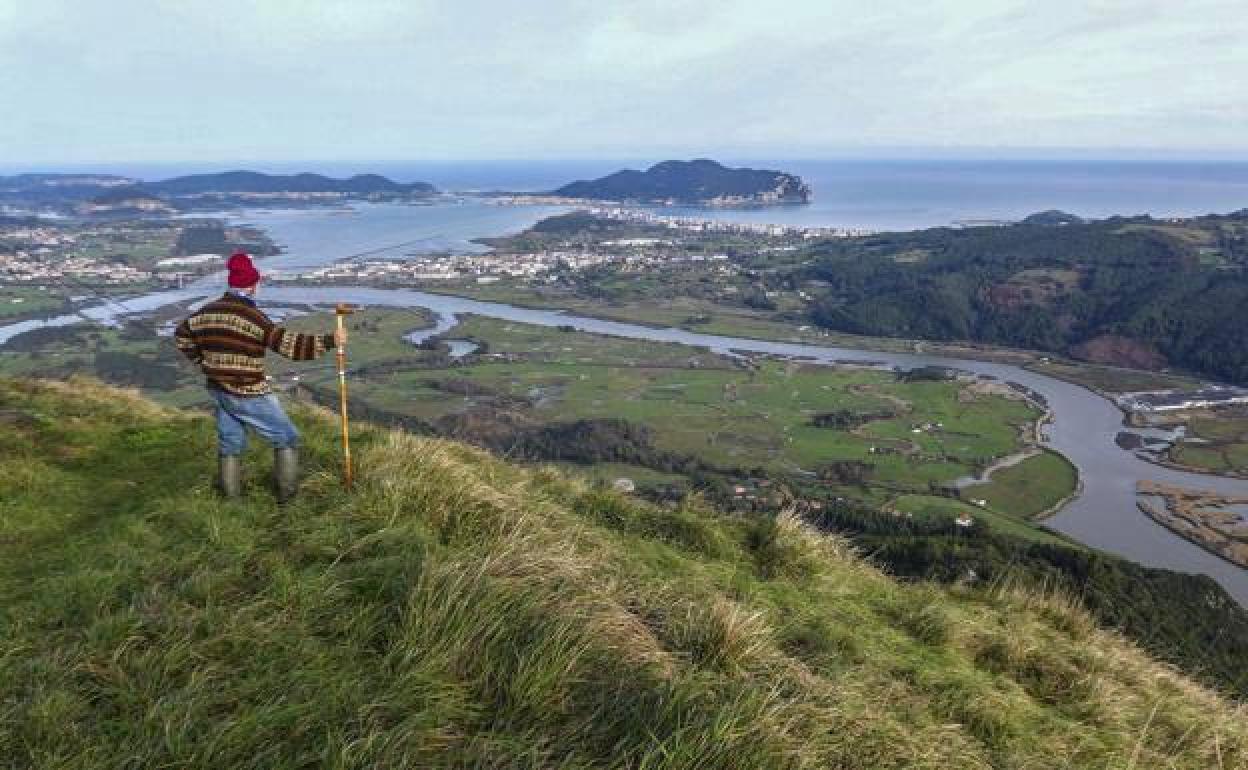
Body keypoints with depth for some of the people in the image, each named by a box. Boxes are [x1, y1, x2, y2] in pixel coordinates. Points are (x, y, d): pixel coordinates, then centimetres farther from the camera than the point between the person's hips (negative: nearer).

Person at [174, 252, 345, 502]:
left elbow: (182, 336, 17)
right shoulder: (253, 317, -21)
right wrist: (330, 341, -21)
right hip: (249, 395, -7)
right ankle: (286, 492, 12)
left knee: (230, 442, 22)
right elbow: (291, 345, -24)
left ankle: (231, 492, 30)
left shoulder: (207, 312, 2)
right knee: (286, 438, 9)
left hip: (219, 391, 7)